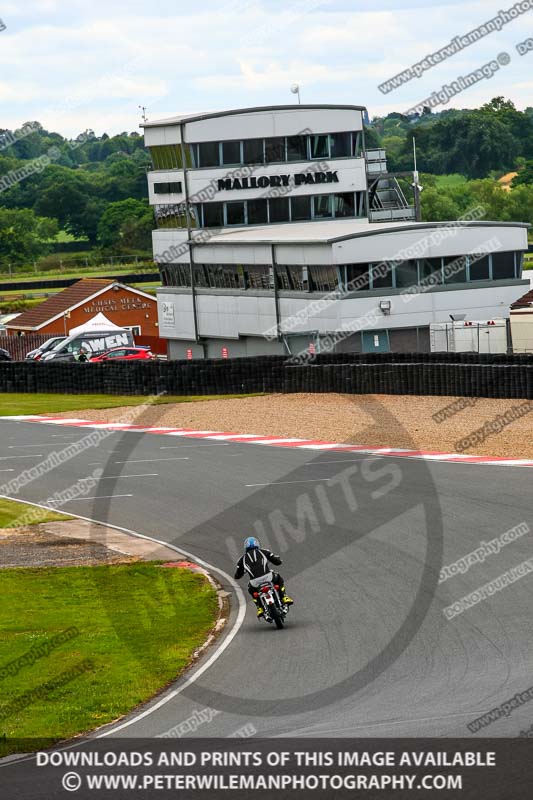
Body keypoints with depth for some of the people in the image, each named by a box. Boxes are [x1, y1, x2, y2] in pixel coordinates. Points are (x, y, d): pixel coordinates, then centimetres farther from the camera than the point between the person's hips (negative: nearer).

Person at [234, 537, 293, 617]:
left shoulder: (243, 559, 20)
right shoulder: (262, 552, 18)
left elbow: (237, 575, 26)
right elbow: (278, 561, 15)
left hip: (255, 581, 1)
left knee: (251, 590, 36)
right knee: (279, 579, 34)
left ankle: (259, 608, 22)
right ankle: (284, 597, 19)